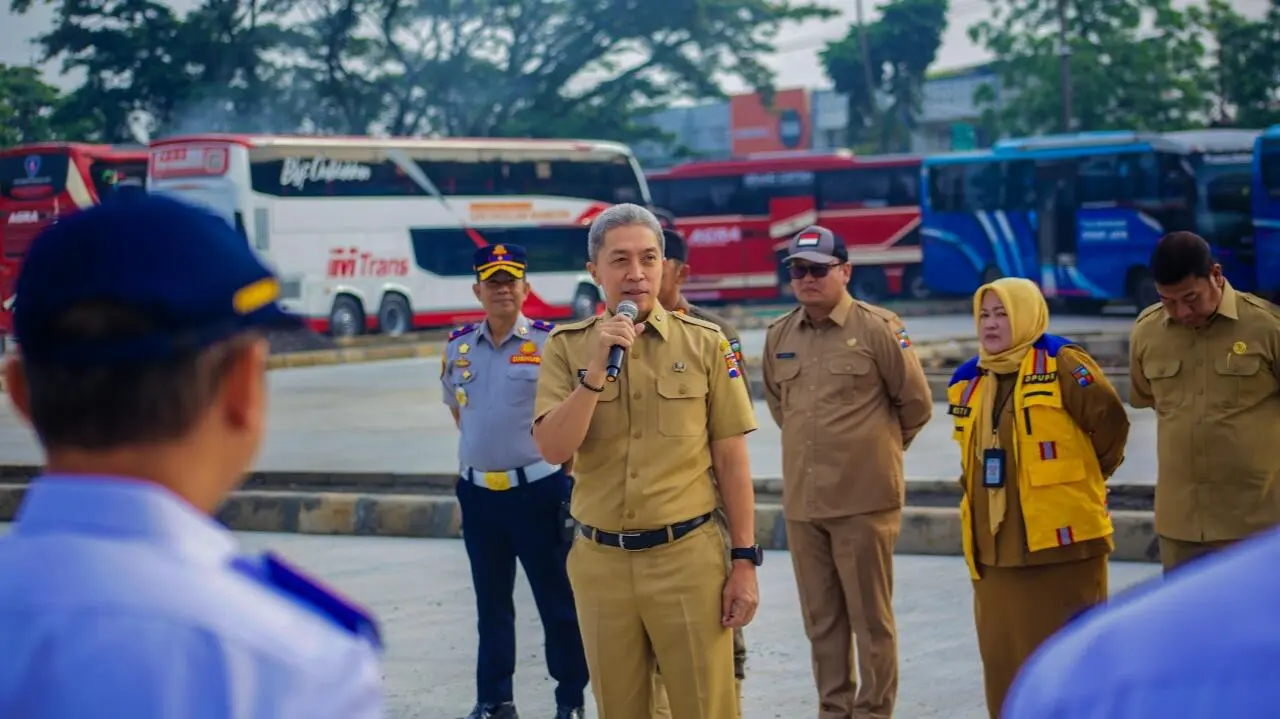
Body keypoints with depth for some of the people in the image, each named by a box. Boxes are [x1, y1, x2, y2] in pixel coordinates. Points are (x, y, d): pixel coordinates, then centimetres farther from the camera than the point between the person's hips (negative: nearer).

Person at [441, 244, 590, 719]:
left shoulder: (550, 342, -9)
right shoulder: (458, 346, 6)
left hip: (539, 489, -5)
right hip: (478, 492, 5)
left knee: (558, 600, 3)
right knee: (491, 602, 14)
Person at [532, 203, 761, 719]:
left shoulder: (705, 344, -1)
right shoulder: (567, 347, 2)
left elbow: (731, 459, 1)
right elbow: (553, 449, -9)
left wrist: (745, 560, -3)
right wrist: (598, 367, -18)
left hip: (688, 556, -2)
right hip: (600, 562, 2)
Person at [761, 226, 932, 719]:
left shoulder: (878, 328, -7)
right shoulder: (778, 336, 7)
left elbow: (916, 404, 1)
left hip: (865, 499, -5)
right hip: (801, 501, 5)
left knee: (870, 617, 1)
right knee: (821, 618, 12)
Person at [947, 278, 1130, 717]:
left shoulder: (1061, 363, -8)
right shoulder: (969, 381, 12)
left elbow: (1109, 420, -9)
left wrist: (1087, 476, 3)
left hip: (1061, 538, -6)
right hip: (996, 545, 6)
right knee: (1003, 652, 10)